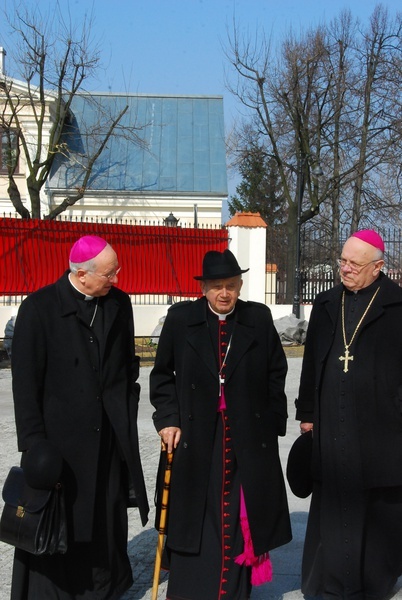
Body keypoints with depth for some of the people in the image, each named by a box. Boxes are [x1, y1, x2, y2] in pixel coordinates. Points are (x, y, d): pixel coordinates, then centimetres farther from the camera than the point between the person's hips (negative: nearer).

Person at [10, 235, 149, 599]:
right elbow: (25, 381, -8)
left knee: (109, 519, 10)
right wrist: (33, 441, -10)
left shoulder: (119, 303, 5)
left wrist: (127, 415, 9)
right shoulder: (40, 307, -9)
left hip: (112, 437, 4)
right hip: (61, 436, -4)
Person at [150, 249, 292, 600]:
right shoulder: (180, 318, -2)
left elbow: (276, 373, 7)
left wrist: (274, 423, 3)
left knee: (239, 517, 8)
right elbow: (163, 374, 6)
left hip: (249, 436, 1)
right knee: (196, 516, 7)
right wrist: (167, 419, -3)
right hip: (196, 436, 0)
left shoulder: (259, 318, 1)